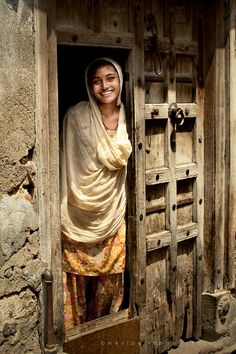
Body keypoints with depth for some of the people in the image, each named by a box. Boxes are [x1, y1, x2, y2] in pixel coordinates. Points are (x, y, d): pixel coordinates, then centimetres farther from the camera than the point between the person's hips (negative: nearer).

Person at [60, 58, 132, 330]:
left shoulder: (127, 118, 1)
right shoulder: (76, 116, -10)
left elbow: (127, 164, 9)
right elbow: (67, 164, -8)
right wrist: (63, 209, -10)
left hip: (113, 210, 3)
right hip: (80, 211, -3)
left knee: (110, 276, 12)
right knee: (77, 276, 5)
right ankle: (75, 328, 25)